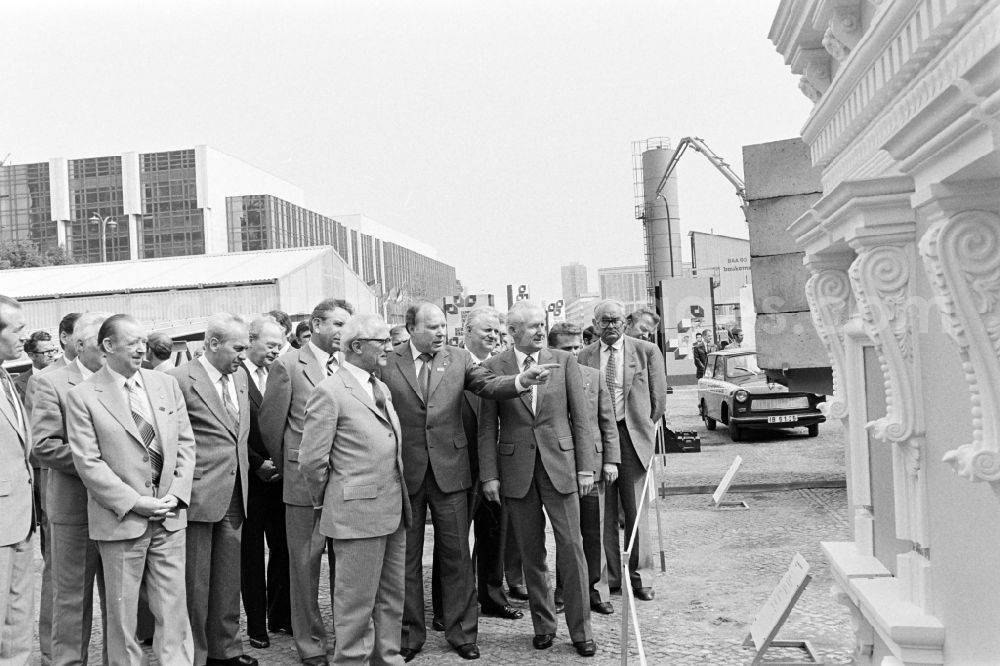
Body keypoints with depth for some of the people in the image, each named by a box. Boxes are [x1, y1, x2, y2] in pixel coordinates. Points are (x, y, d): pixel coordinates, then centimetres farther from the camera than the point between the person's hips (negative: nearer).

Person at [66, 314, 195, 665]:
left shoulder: (166, 383, 7)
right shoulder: (82, 396, -5)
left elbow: (185, 443, 8)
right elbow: (87, 462, -9)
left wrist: (176, 493, -4)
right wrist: (133, 502, -14)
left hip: (169, 517, 3)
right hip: (121, 519, -3)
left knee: (174, 607, 7)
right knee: (122, 611, 8)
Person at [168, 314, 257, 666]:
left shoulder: (239, 376, 11)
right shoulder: (180, 380, -13)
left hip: (235, 495, 7)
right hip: (199, 495, -7)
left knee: (229, 579, 15)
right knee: (195, 582, 5)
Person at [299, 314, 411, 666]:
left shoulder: (381, 388, 14)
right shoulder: (330, 392, -13)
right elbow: (311, 460, -13)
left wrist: (400, 501, 15)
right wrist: (328, 500, -1)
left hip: (394, 511, 8)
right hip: (358, 513, -8)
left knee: (392, 597, 17)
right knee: (357, 602, 3)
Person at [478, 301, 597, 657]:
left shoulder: (564, 361, 2)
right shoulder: (493, 368, -1)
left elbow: (580, 418, 3)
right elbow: (487, 427, 1)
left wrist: (586, 466, -2)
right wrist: (489, 475, -4)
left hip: (560, 465, 0)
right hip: (516, 470, 0)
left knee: (571, 547, 1)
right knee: (531, 552, 10)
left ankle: (580, 629, 13)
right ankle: (543, 624, 24)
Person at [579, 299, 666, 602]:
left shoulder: (646, 351, 2)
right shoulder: (584, 356, 6)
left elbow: (658, 396, 7)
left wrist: (647, 428, 6)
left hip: (632, 435, -2)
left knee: (635, 510, 2)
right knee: (603, 512, 6)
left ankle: (640, 578, 12)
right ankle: (609, 577, 16)